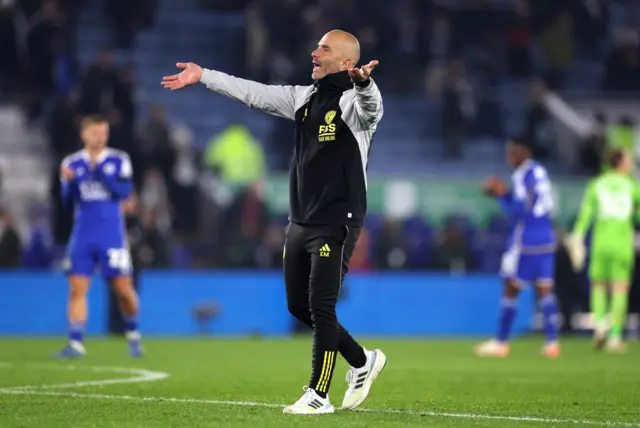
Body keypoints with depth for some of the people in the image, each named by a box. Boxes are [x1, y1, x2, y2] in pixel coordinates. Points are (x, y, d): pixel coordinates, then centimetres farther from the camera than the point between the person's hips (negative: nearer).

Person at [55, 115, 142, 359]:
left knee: (123, 289, -1)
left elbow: (124, 192, -11)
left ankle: (133, 335, 22)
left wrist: (100, 172, -19)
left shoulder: (118, 161, 1)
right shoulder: (72, 163, 7)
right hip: (83, 235, 2)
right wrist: (70, 182, -14)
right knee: (77, 289, -6)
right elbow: (67, 201, 6)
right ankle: (76, 344, -4)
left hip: (112, 235, -2)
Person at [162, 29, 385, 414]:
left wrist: (363, 82, -59)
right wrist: (203, 76, 18)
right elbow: (254, 93, 18)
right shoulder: (304, 97, 11)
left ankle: (319, 395, 3)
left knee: (321, 308, -8)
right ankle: (363, 362, 29)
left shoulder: (352, 101, -12)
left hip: (337, 224, -8)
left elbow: (370, 105, -36)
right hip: (300, 221, 8)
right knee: (299, 306, 13)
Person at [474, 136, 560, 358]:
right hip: (546, 238, 8)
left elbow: (517, 212, -16)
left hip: (525, 239, -8)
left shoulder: (522, 176, -12)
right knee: (545, 289, 4)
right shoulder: (540, 172, 15)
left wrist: (500, 194, -6)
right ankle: (552, 341, -3)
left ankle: (501, 342, 5)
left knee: (511, 288, 0)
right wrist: (504, 194, 16)